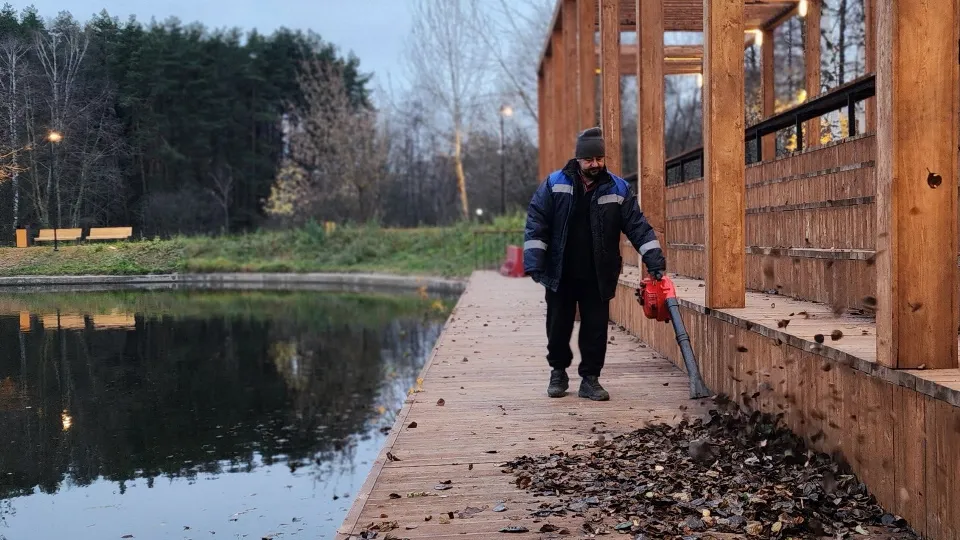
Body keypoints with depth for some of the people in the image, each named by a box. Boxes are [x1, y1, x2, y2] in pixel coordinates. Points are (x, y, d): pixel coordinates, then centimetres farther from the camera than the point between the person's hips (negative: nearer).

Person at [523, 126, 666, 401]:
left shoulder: (618, 189, 1)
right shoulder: (553, 184, -4)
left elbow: (638, 226, 0)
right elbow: (536, 225, -7)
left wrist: (654, 259, -10)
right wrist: (534, 263, -15)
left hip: (599, 276, 1)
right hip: (560, 274, -1)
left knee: (596, 329, 3)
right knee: (559, 327, 10)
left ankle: (590, 378, 15)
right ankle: (558, 373, 28)